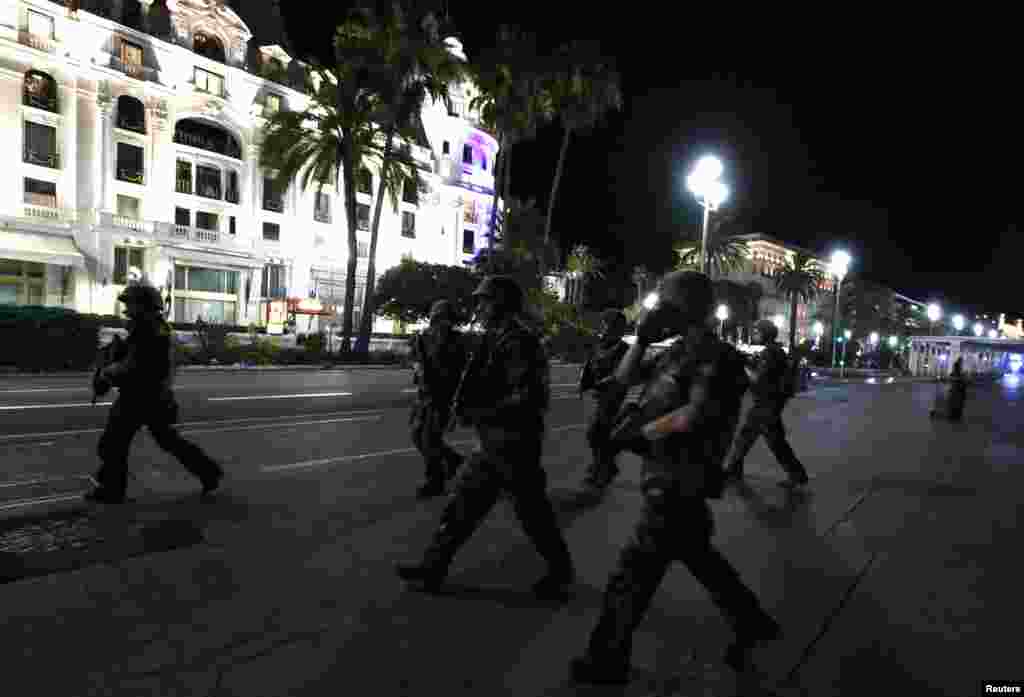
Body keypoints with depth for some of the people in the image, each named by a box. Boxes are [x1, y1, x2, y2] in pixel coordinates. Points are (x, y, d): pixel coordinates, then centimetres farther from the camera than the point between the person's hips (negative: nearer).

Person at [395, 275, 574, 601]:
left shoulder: (517, 342, -20)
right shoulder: (499, 339, 10)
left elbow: (525, 399, -26)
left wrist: (477, 413, -18)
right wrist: (469, 407, 3)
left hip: (512, 444, -9)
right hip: (493, 442, 9)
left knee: (532, 512, 8)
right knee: (463, 503, 14)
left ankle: (561, 571, 31)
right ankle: (432, 567, 26)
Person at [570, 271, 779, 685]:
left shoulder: (716, 356, -17)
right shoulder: (677, 352, 9)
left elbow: (691, 417, -30)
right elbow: (624, 378, 12)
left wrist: (638, 432, -18)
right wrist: (642, 338, -1)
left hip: (679, 483, -9)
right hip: (667, 477, 9)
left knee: (633, 572, 2)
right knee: (699, 557, 26)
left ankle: (606, 661, 20)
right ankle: (753, 623, 45)